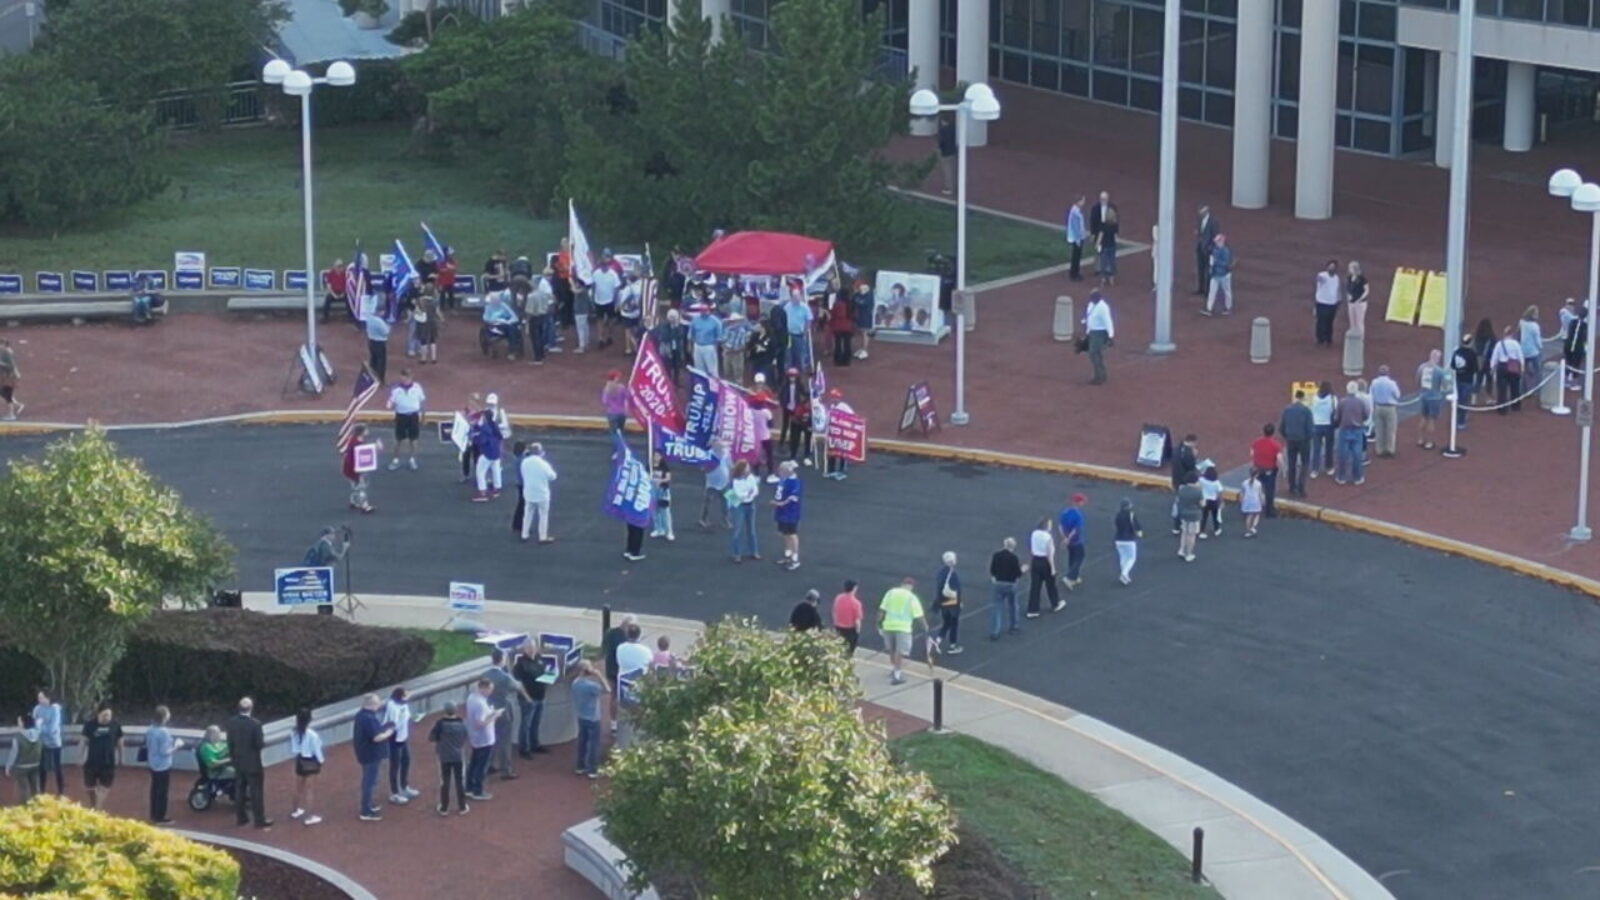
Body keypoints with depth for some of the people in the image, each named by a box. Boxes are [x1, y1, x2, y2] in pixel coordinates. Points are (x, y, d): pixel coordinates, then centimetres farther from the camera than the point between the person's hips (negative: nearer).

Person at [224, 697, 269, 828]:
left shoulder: (231, 723, -5)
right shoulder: (255, 724, -22)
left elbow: (230, 742, 2)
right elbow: (259, 744, -20)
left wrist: (233, 757, 15)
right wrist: (264, 743, 3)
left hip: (238, 762, 5)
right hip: (253, 763, -5)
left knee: (240, 790, 16)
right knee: (256, 791, 2)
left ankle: (241, 817, 23)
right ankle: (259, 820, 5)